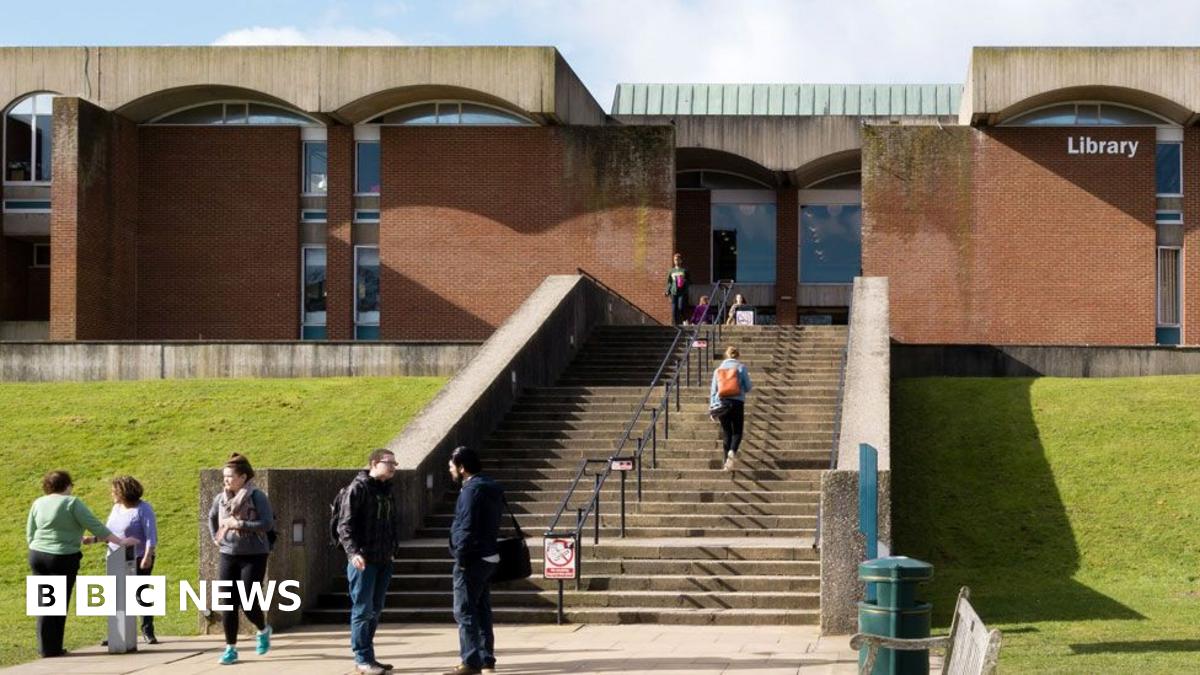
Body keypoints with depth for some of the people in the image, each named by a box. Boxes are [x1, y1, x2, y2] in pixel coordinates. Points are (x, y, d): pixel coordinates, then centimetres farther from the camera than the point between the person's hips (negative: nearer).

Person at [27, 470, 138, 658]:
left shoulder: (38, 503, 9)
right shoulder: (72, 503, -6)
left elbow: (30, 535, 11)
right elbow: (95, 526, -9)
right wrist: (120, 542, -4)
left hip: (37, 556, 5)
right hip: (63, 558, -5)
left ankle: (45, 648, 13)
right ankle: (53, 649, 6)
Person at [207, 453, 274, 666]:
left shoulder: (256, 497, -11)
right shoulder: (221, 498, 5)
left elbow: (267, 523, -18)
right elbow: (212, 517, 26)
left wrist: (239, 524, -22)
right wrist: (215, 537, 12)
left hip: (253, 556, -5)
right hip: (228, 555, 5)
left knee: (248, 603, -4)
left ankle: (263, 631, 27)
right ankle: (230, 648, 9)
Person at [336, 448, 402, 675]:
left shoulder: (387, 490, 14)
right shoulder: (358, 488, -10)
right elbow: (344, 524, -15)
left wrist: (392, 549, 14)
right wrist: (353, 552, -24)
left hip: (383, 560, 8)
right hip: (363, 561, -8)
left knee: (375, 611, 12)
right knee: (363, 610, -3)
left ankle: (367, 656, 19)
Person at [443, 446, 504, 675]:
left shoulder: (472, 489, -16)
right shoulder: (491, 488, 15)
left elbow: (467, 527, -21)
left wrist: (461, 556, -16)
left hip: (472, 559, -10)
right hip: (488, 557, 10)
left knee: (464, 611, -5)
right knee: (482, 610, 13)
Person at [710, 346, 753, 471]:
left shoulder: (718, 369, 8)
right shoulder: (741, 367, 1)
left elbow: (713, 390, 7)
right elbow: (748, 387, 1)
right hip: (737, 403, -2)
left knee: (726, 432, 10)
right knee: (737, 431, 6)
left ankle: (727, 462, 6)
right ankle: (732, 451, -23)